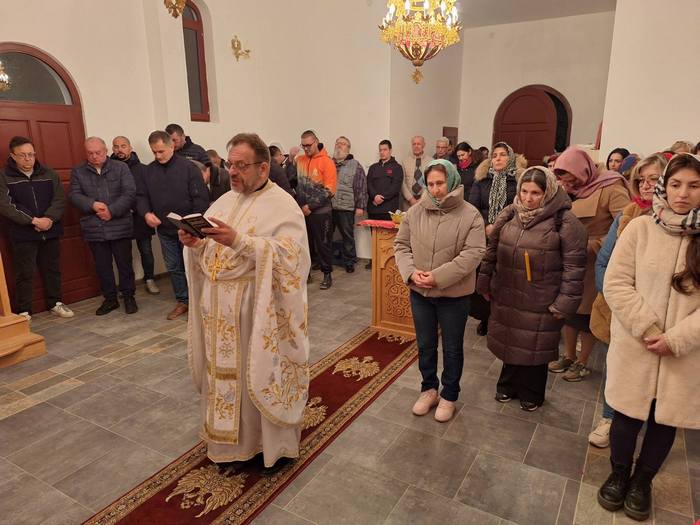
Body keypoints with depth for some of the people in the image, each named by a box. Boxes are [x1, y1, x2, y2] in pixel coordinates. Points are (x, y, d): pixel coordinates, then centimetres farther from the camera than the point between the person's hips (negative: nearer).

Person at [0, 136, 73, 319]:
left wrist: (49, 218, -17)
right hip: (22, 235, -3)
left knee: (52, 270, 13)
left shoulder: (49, 173, 6)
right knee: (25, 274, 3)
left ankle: (55, 304, 28)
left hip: (50, 232, 3)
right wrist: (33, 220, -21)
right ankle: (23, 311, 14)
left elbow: (60, 200, 0)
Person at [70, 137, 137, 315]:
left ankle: (128, 296, 20)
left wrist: (112, 210, -16)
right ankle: (110, 298, 24)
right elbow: (74, 195, 1)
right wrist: (93, 204, -17)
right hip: (94, 229, 3)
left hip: (120, 226, -2)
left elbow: (130, 193, -7)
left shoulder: (121, 167, 1)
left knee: (124, 263, 5)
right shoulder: (78, 172, 9)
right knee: (102, 266, 11)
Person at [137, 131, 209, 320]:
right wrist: (146, 213, -9)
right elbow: (141, 196, 12)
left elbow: (201, 197, -12)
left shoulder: (188, 167, -9)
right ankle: (182, 301, 26)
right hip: (165, 230, 5)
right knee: (173, 268, 13)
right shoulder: (149, 170, 7)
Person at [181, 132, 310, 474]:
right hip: (222, 309, 7)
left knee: (263, 375, 5)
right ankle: (234, 441, 34)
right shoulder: (225, 201, 12)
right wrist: (195, 244, -9)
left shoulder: (282, 205, -9)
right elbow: (209, 253, 14)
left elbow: (288, 254, -23)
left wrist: (238, 241, -30)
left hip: (260, 311, -6)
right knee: (226, 372, 15)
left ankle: (274, 444, 25)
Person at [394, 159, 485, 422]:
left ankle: (449, 395, 35)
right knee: (425, 345, 19)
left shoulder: (470, 215, -12)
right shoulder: (415, 212, -2)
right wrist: (411, 272, -15)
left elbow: (473, 253, -18)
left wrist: (438, 277, -23)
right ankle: (429, 389, 41)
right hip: (419, 292, 3)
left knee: (452, 348, 14)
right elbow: (401, 245, 3)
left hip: (454, 294, -3)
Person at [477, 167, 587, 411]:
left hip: (540, 303, -4)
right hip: (507, 297, 4)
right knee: (510, 342, 18)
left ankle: (531, 393, 36)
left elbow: (574, 266, -12)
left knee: (534, 347, 12)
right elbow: (492, 250, 9)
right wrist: (485, 284, 10)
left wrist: (564, 303, -12)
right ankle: (508, 385, 41)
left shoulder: (565, 222, -13)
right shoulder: (509, 215, 1)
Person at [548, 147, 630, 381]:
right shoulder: (572, 189, 5)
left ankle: (582, 362, 25)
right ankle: (568, 356, 31)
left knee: (587, 313, 7)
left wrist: (591, 246, -22)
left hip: (595, 263, -6)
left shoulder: (611, 188, -16)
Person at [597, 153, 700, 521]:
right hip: (635, 348, -1)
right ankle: (618, 475, 37)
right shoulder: (640, 228, -6)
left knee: (665, 421, 15)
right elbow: (615, 284, -8)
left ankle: (642, 482, 39)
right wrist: (646, 328, -16)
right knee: (628, 416, 12)